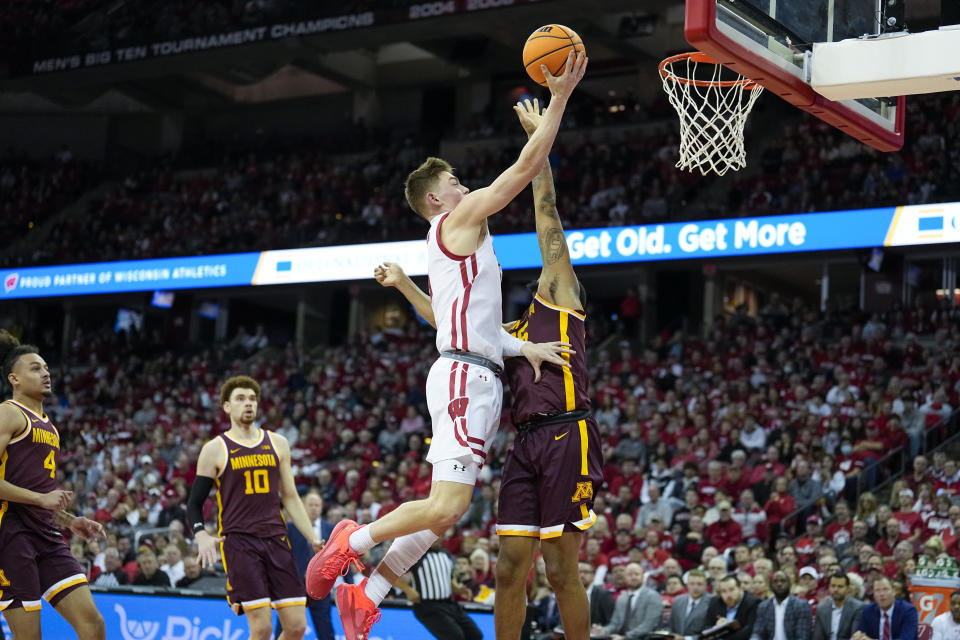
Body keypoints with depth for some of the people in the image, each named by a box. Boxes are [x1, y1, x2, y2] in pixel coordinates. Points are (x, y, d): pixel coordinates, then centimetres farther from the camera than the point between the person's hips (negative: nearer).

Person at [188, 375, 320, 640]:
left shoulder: (277, 443, 12)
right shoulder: (215, 449, 2)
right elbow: (194, 503, 4)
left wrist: (314, 539, 9)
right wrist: (202, 536, -16)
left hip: (276, 539, 4)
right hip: (238, 541, -4)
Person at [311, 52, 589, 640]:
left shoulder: (454, 243, 26)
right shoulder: (459, 220, -1)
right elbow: (527, 168, -8)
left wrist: (522, 348, 12)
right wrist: (560, 97, -5)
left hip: (477, 377, 10)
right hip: (466, 377, -10)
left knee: (447, 510, 9)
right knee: (446, 505, -18)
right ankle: (352, 543, -1)